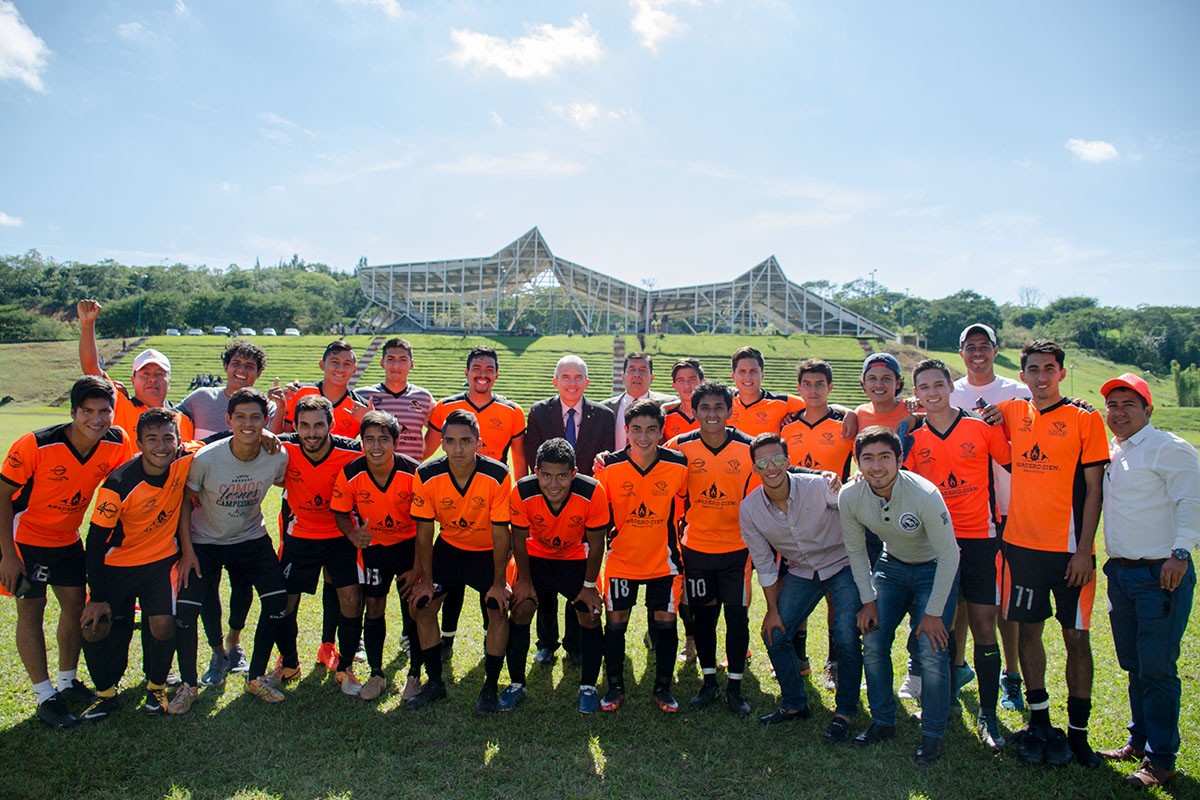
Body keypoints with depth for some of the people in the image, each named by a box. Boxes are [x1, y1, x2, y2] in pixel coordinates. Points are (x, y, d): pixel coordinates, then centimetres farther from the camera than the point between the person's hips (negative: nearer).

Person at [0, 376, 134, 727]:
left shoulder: (118, 443, -17)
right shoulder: (35, 445, -27)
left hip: (68, 538, 5)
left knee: (76, 606, 9)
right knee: (31, 612, -1)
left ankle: (68, 682, 28)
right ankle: (45, 696, 11)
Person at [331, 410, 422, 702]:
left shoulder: (413, 472, -23)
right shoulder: (350, 474, -19)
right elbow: (341, 513, -3)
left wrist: (418, 566, -12)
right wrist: (353, 534, -26)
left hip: (409, 544, -1)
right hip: (372, 544, 2)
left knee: (413, 610, -1)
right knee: (374, 610, 3)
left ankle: (415, 674, 20)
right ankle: (376, 674, 23)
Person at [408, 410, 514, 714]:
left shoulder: (497, 475, -27)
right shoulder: (427, 475, -20)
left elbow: (500, 533, -19)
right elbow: (424, 532, -10)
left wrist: (498, 583, -15)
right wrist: (426, 579, -7)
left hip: (488, 550, -2)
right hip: (449, 546, 3)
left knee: (499, 609, -15)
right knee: (422, 605, -4)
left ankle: (490, 688, 4)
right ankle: (434, 683, 14)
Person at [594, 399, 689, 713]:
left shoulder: (678, 464, -12)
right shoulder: (610, 466, -13)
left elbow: (686, 500, 7)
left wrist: (680, 532, 7)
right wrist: (604, 539, 2)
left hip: (663, 558, 0)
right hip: (622, 557, 0)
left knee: (666, 622, 5)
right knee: (616, 622, 6)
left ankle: (663, 687, 23)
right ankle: (615, 687, 24)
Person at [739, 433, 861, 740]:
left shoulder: (816, 486, -24)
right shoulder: (749, 508, -14)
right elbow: (764, 564, -3)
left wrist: (843, 491, -43)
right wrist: (773, 609, 0)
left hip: (842, 564, -4)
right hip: (800, 571, 4)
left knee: (846, 638, -15)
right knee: (774, 633, -2)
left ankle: (845, 712, 7)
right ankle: (795, 704, 20)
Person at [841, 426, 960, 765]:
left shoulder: (925, 495, -32)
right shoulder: (849, 498, -20)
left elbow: (949, 555, -21)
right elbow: (856, 550, -2)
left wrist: (933, 612, -18)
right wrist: (868, 600, -3)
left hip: (934, 569, -4)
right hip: (891, 565, 4)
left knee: (932, 651, -13)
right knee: (872, 642, -3)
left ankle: (932, 734, 7)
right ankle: (883, 721, 17)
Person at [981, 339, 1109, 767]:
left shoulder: (1086, 419, -2)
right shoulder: (1011, 413, 6)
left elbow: (1093, 489, -4)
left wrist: (1084, 550, -10)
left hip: (1070, 549, -3)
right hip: (1022, 543, 3)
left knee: (1076, 636, 3)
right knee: (1029, 629, 9)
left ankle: (1077, 732, 16)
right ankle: (1039, 721, 24)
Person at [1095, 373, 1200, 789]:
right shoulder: (1110, 452, 14)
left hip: (1161, 574, -7)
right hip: (1120, 572, 7)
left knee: (1157, 669, -2)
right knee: (1133, 666, 15)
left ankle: (1161, 760, 8)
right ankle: (1139, 742, 28)